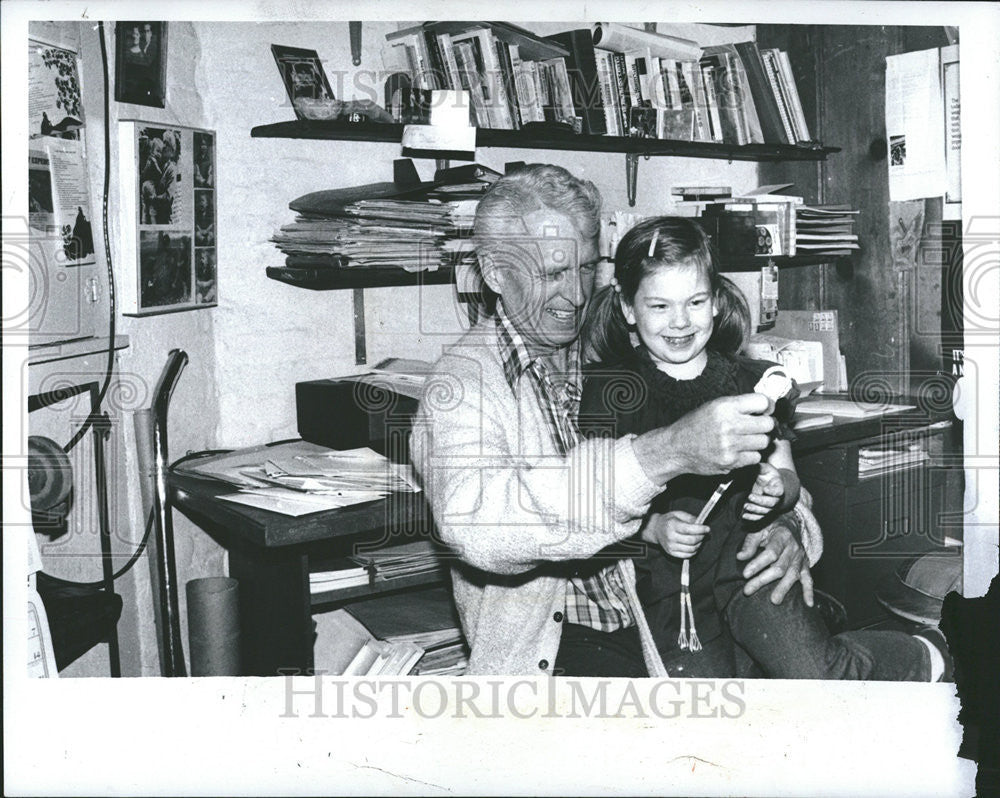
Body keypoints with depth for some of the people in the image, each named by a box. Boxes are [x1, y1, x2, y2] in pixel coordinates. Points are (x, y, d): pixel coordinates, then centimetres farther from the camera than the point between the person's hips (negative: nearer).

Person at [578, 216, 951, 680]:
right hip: (664, 575, -1)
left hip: (748, 557, 1)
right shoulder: (606, 391, 0)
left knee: (815, 677, -16)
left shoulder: (754, 381, 9)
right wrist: (653, 527, -19)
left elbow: (788, 477, 15)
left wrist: (776, 489, -8)